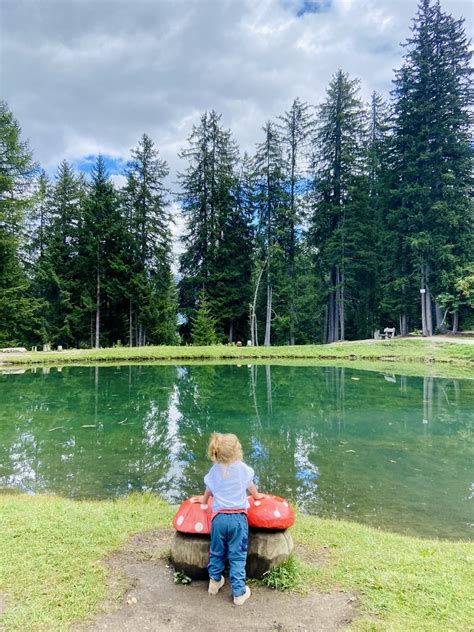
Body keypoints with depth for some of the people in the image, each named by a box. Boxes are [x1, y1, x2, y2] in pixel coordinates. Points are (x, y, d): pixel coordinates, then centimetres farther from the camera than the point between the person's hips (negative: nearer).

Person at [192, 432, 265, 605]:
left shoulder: (215, 470, 2)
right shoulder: (242, 468, -4)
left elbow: (209, 490, 20)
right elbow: (250, 486, 14)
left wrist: (204, 499, 43)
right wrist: (257, 496, 36)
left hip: (219, 517, 2)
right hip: (238, 517, -2)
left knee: (217, 552, 20)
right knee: (237, 556, 6)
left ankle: (215, 582, 35)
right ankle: (239, 592, 11)